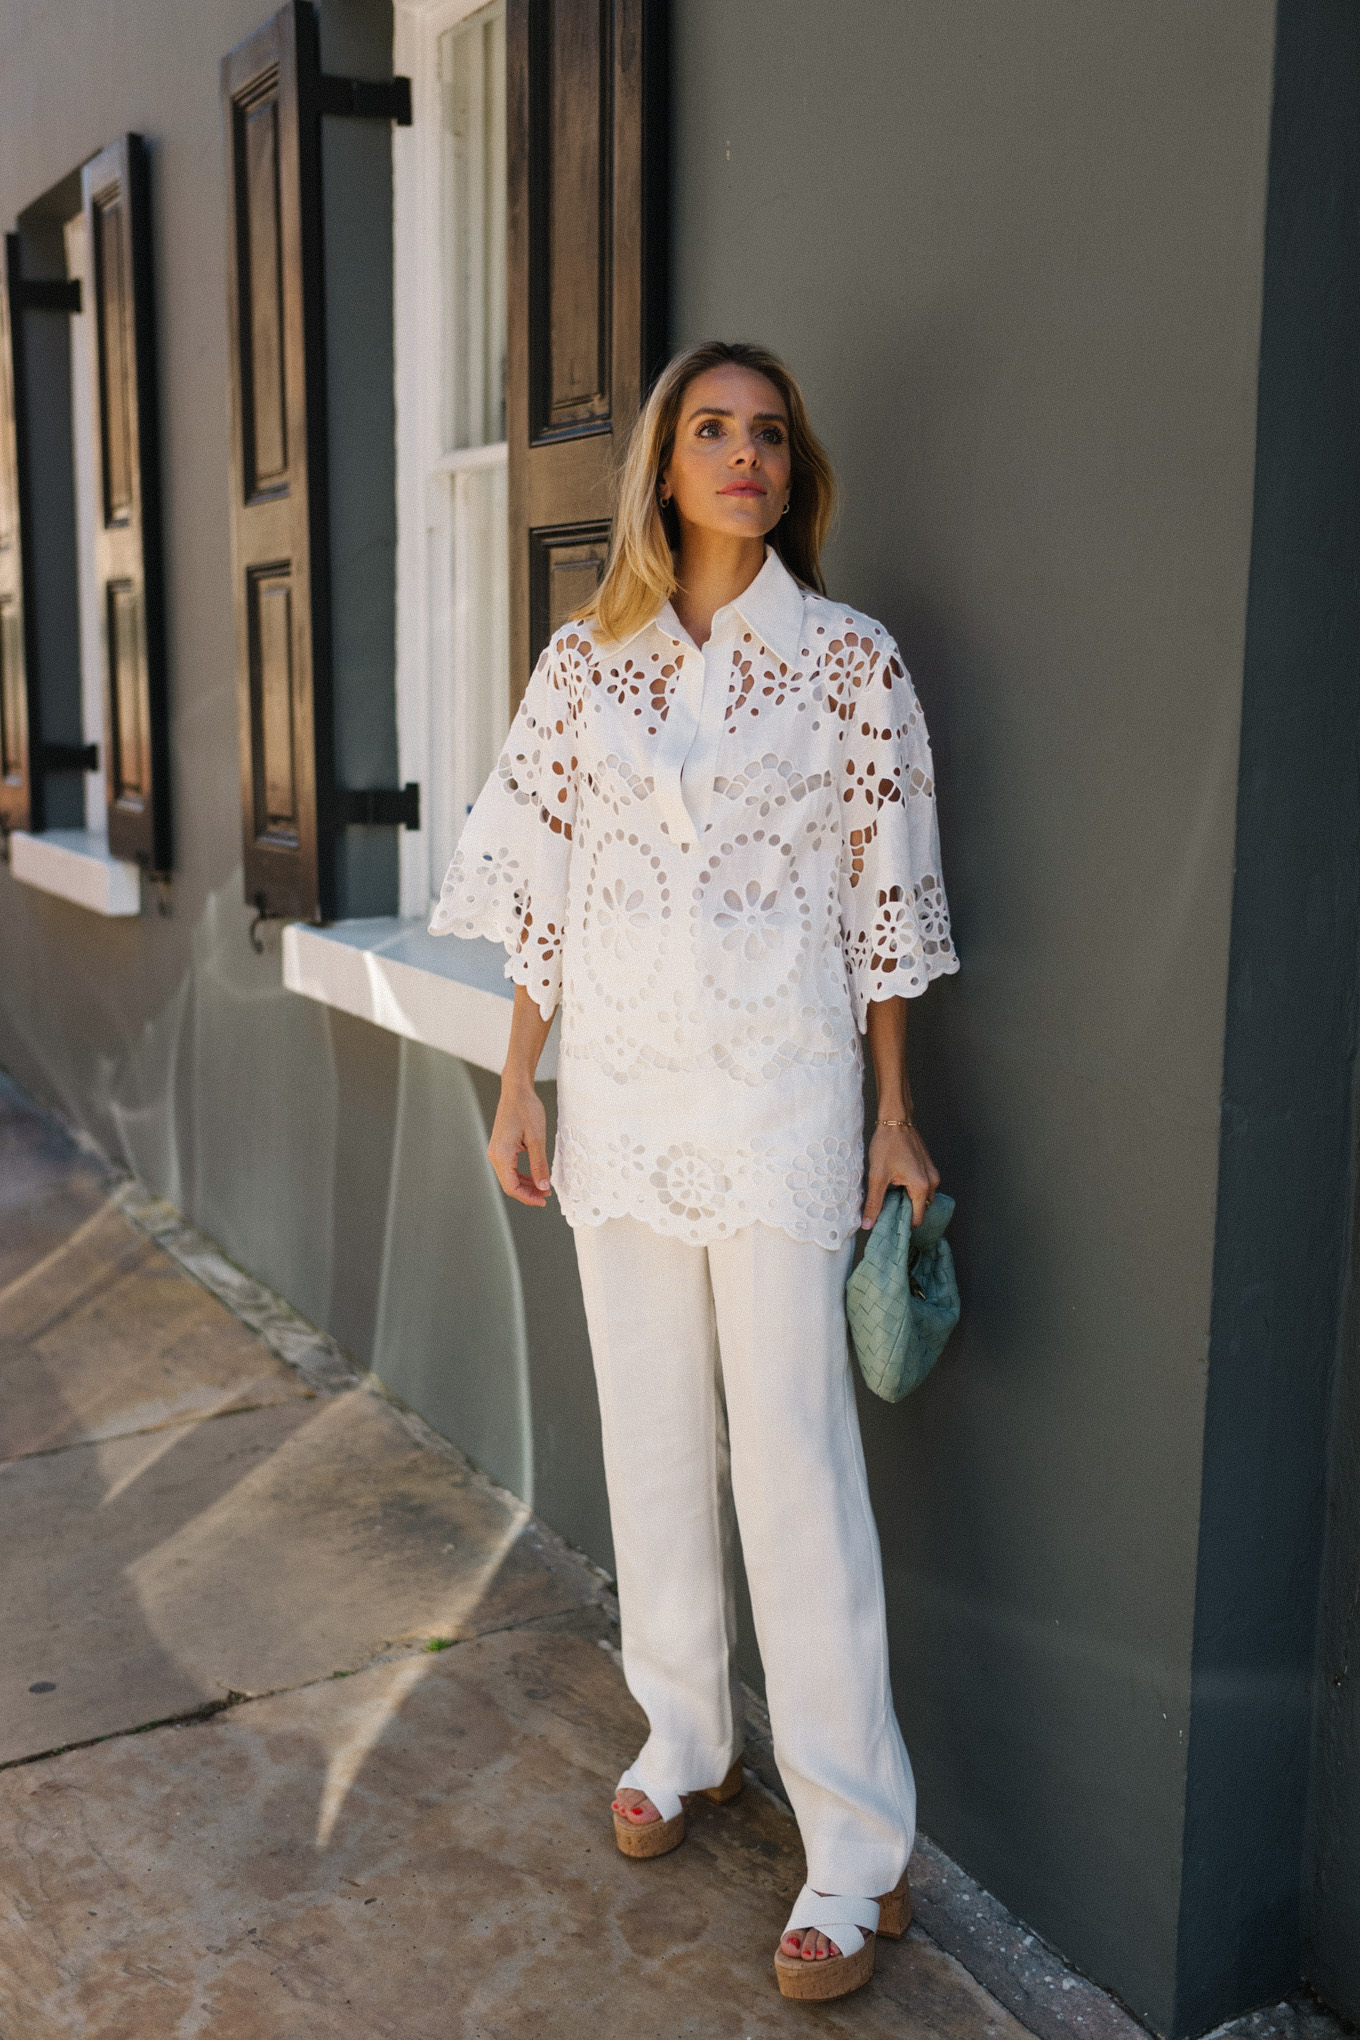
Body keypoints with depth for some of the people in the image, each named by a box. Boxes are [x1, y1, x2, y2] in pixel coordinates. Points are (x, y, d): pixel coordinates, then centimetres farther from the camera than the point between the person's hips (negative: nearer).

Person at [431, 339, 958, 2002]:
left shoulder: (850, 661, 0)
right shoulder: (584, 663, 7)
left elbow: (883, 900, 1)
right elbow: (539, 892, 9)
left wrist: (893, 1113, -1)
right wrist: (518, 1088, 6)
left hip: (780, 1092, -3)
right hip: (619, 1087, 4)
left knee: (793, 1454, -3)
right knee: (652, 1431, 14)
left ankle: (857, 1851, 9)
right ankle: (684, 1735, 35)